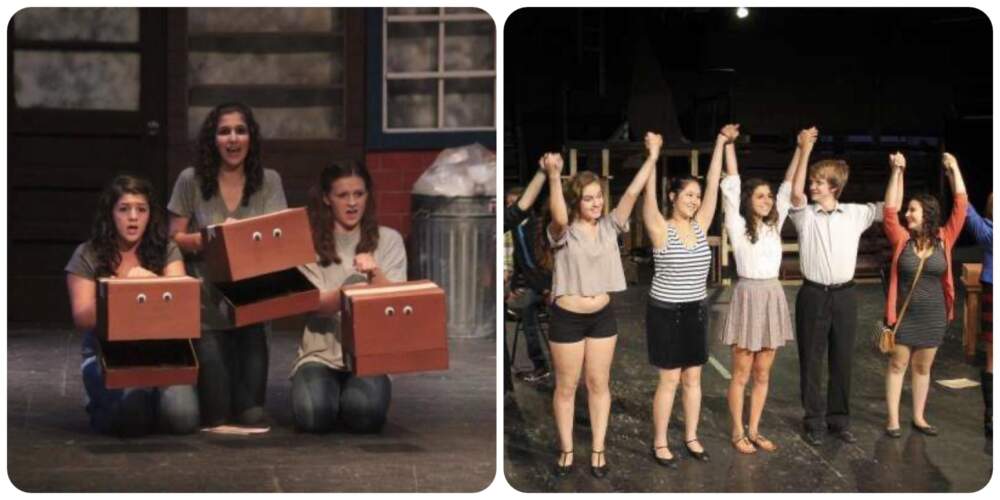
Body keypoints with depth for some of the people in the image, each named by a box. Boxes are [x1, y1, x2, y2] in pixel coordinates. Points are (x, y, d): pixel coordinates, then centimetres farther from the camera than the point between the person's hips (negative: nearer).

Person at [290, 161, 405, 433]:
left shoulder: (388, 239, 4)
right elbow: (315, 306, -10)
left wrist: (375, 273, -25)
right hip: (321, 354, 0)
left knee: (364, 414, -30)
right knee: (314, 416, -27)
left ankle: (352, 393, 7)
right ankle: (330, 391, 9)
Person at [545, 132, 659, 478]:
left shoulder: (609, 226, 0)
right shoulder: (564, 232, -12)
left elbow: (632, 192, -6)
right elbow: (559, 216, -35)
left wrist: (652, 156, -13)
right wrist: (554, 176, -50)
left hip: (602, 316, 4)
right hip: (567, 318, -4)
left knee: (599, 385, 11)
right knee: (566, 387, 9)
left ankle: (598, 450, 21)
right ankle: (566, 450, 21)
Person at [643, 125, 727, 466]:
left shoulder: (700, 226, 3)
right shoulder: (661, 229, -10)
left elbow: (713, 185, 2)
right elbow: (650, 195, -23)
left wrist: (721, 142, 0)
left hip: (696, 311, 5)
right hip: (666, 312, -5)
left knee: (693, 378, 11)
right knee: (669, 380, -1)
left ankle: (691, 437, 22)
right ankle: (659, 444, 10)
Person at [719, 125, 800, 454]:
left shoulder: (774, 225, 9)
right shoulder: (737, 226, -4)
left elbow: (788, 187, 9)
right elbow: (731, 186, -9)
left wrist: (801, 148, 6)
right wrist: (729, 145, -12)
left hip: (773, 298, 5)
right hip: (748, 297, -5)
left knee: (763, 374, 11)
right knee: (742, 373, 3)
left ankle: (754, 430, 20)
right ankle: (738, 432, 13)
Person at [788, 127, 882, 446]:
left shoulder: (855, 214, 5)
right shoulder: (805, 215, -2)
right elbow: (796, 193, -20)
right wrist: (805, 151, -23)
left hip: (845, 295, 2)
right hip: (813, 294, -2)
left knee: (842, 360, 9)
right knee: (811, 360, 4)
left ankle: (839, 419, 20)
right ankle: (814, 420, 14)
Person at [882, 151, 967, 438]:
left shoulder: (944, 239, -3)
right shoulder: (902, 240, -5)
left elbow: (961, 207, -6)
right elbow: (889, 211, -14)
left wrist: (954, 170, -8)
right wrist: (896, 172, -17)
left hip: (933, 315, 1)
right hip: (904, 314, -1)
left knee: (923, 367, 12)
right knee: (897, 365, 4)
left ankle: (919, 417, 22)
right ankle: (893, 419, 8)